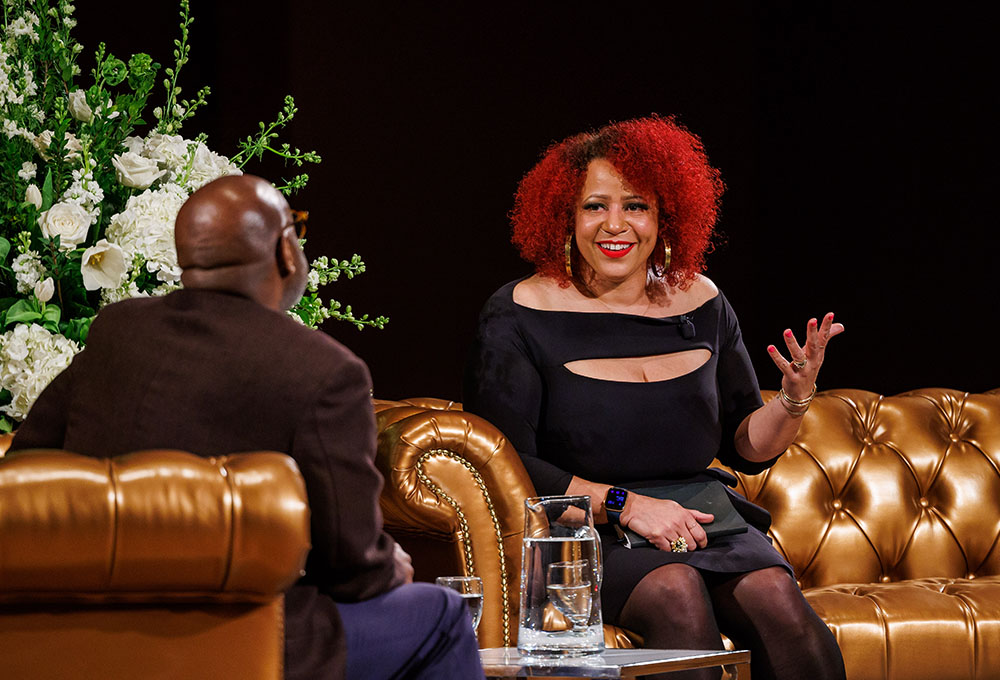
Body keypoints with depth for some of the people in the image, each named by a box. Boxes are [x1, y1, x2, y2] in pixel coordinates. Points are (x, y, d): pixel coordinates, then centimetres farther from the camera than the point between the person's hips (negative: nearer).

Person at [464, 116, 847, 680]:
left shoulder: (700, 303, 11)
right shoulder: (521, 315, -2)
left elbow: (749, 448, 17)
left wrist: (796, 399, -5)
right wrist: (623, 505, -15)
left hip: (701, 522, 4)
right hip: (584, 534, -4)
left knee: (773, 592, -28)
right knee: (675, 590, -35)